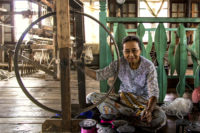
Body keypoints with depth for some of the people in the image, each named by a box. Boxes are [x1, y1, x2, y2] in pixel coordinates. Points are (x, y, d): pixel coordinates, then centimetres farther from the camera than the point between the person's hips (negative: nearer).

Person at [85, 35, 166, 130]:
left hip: (142, 100, -3)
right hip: (122, 98, 3)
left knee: (160, 116, -35)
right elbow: (99, 75, 0)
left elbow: (154, 92, -21)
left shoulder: (148, 66, -14)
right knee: (91, 97, -22)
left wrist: (149, 110, -41)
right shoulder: (119, 63, -7)